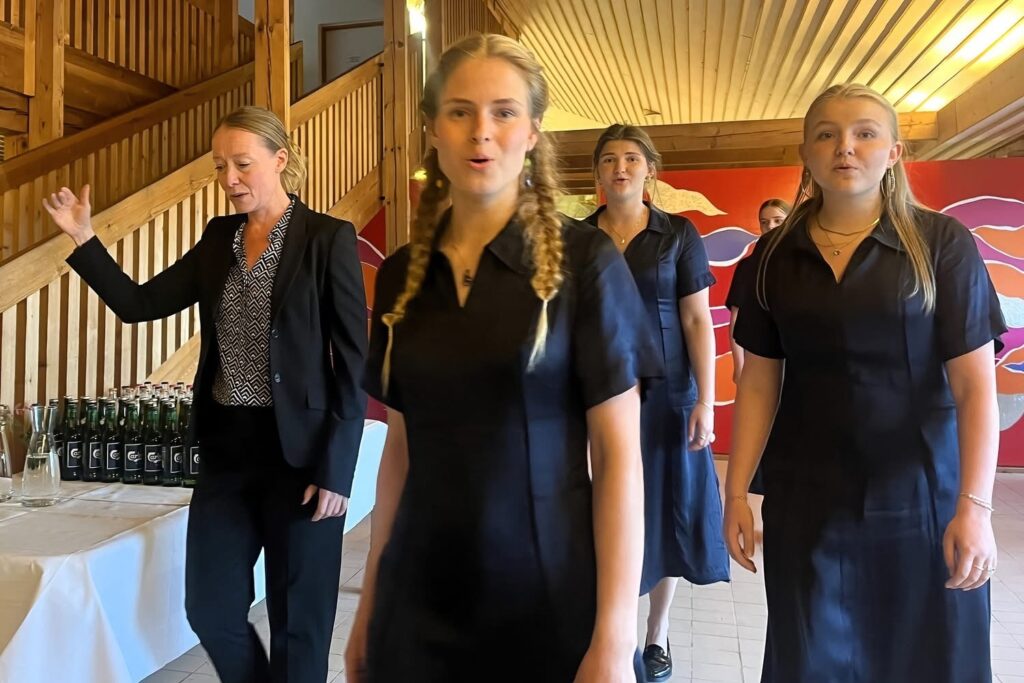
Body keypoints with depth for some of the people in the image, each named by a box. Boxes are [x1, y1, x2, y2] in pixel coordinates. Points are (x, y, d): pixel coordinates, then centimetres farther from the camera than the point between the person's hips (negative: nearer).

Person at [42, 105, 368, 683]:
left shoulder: (328, 238, -8)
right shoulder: (219, 238, 10)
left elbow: (354, 363, -11)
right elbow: (140, 304, 11)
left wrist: (337, 470, -14)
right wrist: (84, 238, -1)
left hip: (299, 450, -5)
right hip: (226, 446, 6)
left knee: (298, 622, 8)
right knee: (209, 608, 13)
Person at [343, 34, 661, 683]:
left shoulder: (584, 260, -10)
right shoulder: (402, 275, 2)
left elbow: (619, 455, -11)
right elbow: (401, 444, 7)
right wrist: (371, 599, 9)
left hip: (549, 602, -3)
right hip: (419, 599, 4)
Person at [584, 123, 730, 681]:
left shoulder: (679, 234, 0)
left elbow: (697, 321, -3)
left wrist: (706, 402, -9)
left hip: (666, 395, -1)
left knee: (665, 510, 7)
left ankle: (657, 635, 26)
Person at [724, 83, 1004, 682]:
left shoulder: (943, 243, -5)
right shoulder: (776, 254, 2)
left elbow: (975, 383, -8)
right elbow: (760, 381, 3)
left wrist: (975, 505, -17)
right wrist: (737, 490, 1)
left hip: (922, 498, -1)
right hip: (805, 499, 2)